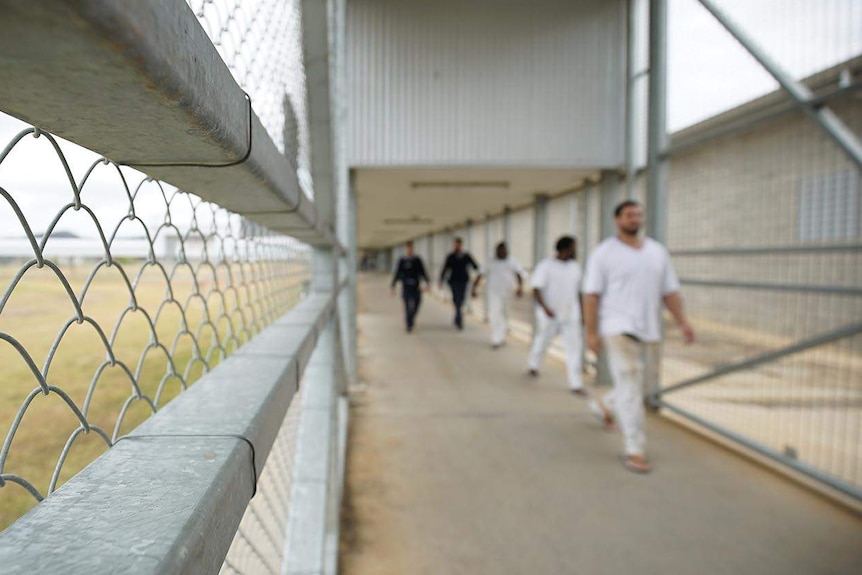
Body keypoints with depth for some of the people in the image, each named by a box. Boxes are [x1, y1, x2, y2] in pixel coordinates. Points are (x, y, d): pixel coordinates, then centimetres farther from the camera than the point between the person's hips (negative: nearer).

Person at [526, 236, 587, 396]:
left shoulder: (575, 267, 6)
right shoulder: (546, 266, -11)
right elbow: (536, 289, -13)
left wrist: (581, 311, 16)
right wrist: (545, 308, -24)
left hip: (571, 316, 4)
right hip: (549, 316, -4)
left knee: (575, 347, -5)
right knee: (542, 342, 14)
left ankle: (576, 384, 1)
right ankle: (532, 365, 44)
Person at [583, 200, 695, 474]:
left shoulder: (658, 251, 12)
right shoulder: (604, 253, -3)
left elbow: (669, 291, 12)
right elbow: (591, 294, -6)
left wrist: (682, 322, 1)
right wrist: (591, 332, -12)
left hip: (649, 330, 6)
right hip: (618, 329, -6)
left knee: (648, 383, 14)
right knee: (630, 386, -9)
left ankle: (606, 405, 41)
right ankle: (634, 451, -2)